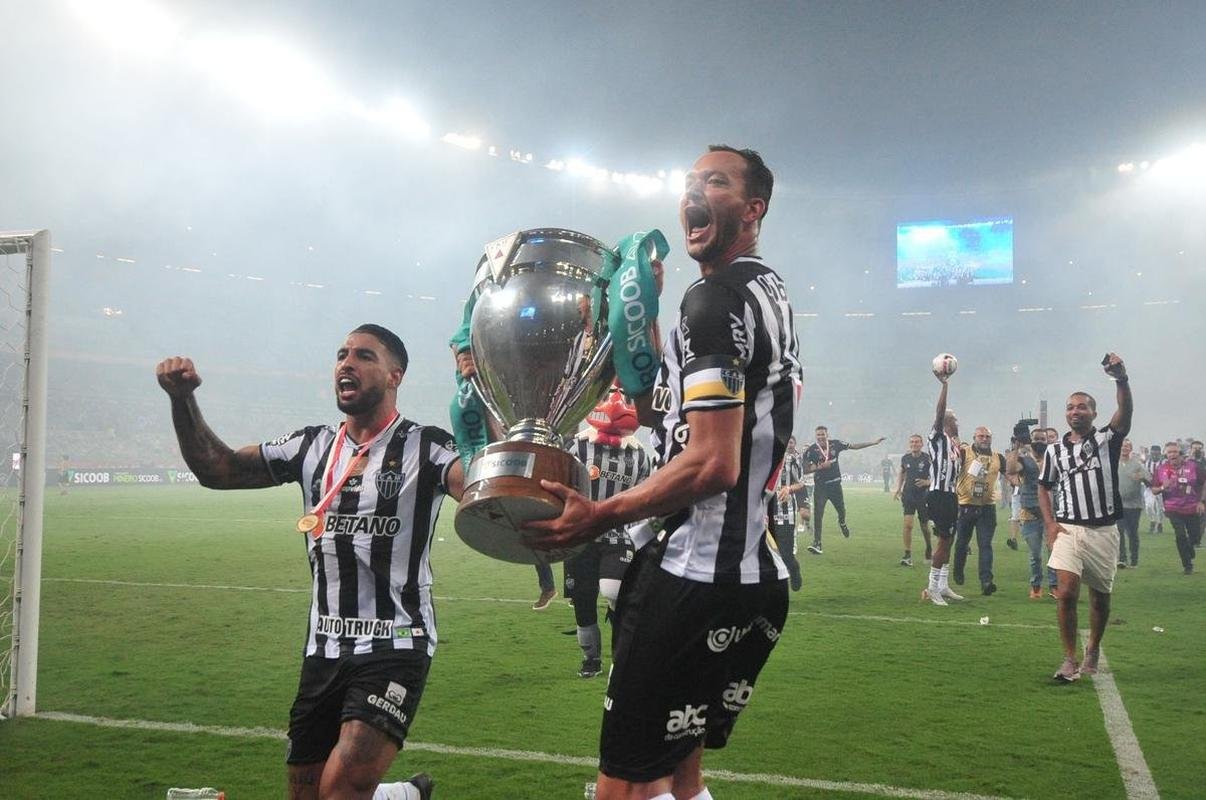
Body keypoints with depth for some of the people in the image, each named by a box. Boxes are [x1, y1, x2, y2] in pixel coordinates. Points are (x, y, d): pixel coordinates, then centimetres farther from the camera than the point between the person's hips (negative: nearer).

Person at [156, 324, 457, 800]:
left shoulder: (424, 449, -7)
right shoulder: (312, 447, 9)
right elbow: (215, 469, 8)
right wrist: (183, 400, -5)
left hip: (394, 647, -6)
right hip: (324, 649, 6)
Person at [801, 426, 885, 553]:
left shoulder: (835, 444, -2)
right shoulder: (811, 450, -10)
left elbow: (854, 446, 9)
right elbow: (805, 470, -12)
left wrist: (874, 442, 11)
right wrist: (821, 466, -22)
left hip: (835, 484, 3)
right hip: (820, 486, -3)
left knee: (841, 510, 16)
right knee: (818, 515, -10)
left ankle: (842, 523, 53)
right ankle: (817, 543, -7)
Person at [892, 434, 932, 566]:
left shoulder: (927, 458, -7)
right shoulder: (905, 458, 4)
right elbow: (901, 473, 21)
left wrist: (927, 482, -22)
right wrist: (898, 489, 12)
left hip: (923, 496, -2)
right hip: (908, 495, 2)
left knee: (924, 526, 11)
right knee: (908, 524, -12)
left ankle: (929, 549, 38)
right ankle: (907, 555, -8)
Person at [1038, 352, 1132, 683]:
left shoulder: (1107, 439, 0)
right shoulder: (1054, 450, 8)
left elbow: (1125, 413, -19)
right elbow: (1043, 487, 16)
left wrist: (1121, 379, -38)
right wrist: (1050, 523, 1)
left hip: (1104, 531, 0)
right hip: (1068, 529, 1)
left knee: (1100, 597, 12)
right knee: (1067, 593, -13)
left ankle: (1093, 649, 35)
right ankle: (1070, 660, -5)